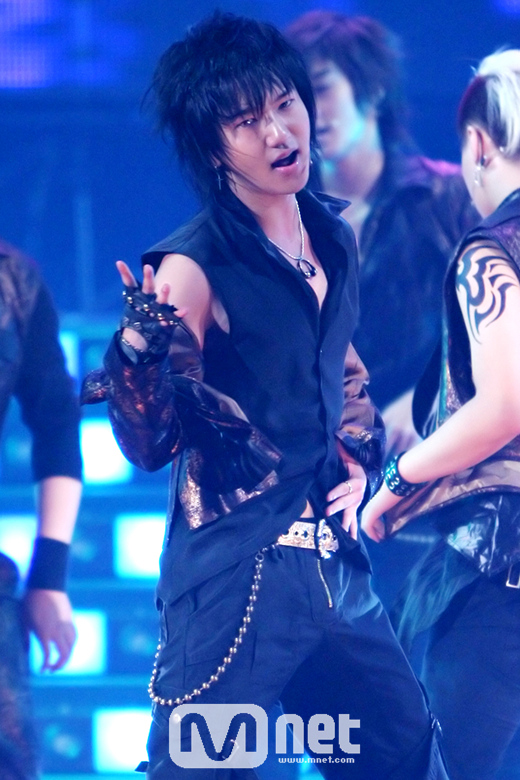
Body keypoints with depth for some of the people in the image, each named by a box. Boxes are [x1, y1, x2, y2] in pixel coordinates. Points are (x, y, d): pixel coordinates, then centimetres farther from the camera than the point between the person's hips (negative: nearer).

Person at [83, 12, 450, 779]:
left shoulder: (332, 239, 11)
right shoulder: (194, 268, -11)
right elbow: (151, 442, -13)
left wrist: (358, 457, 12)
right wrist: (142, 348, -31)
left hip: (333, 564, 7)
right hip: (239, 574, -7)